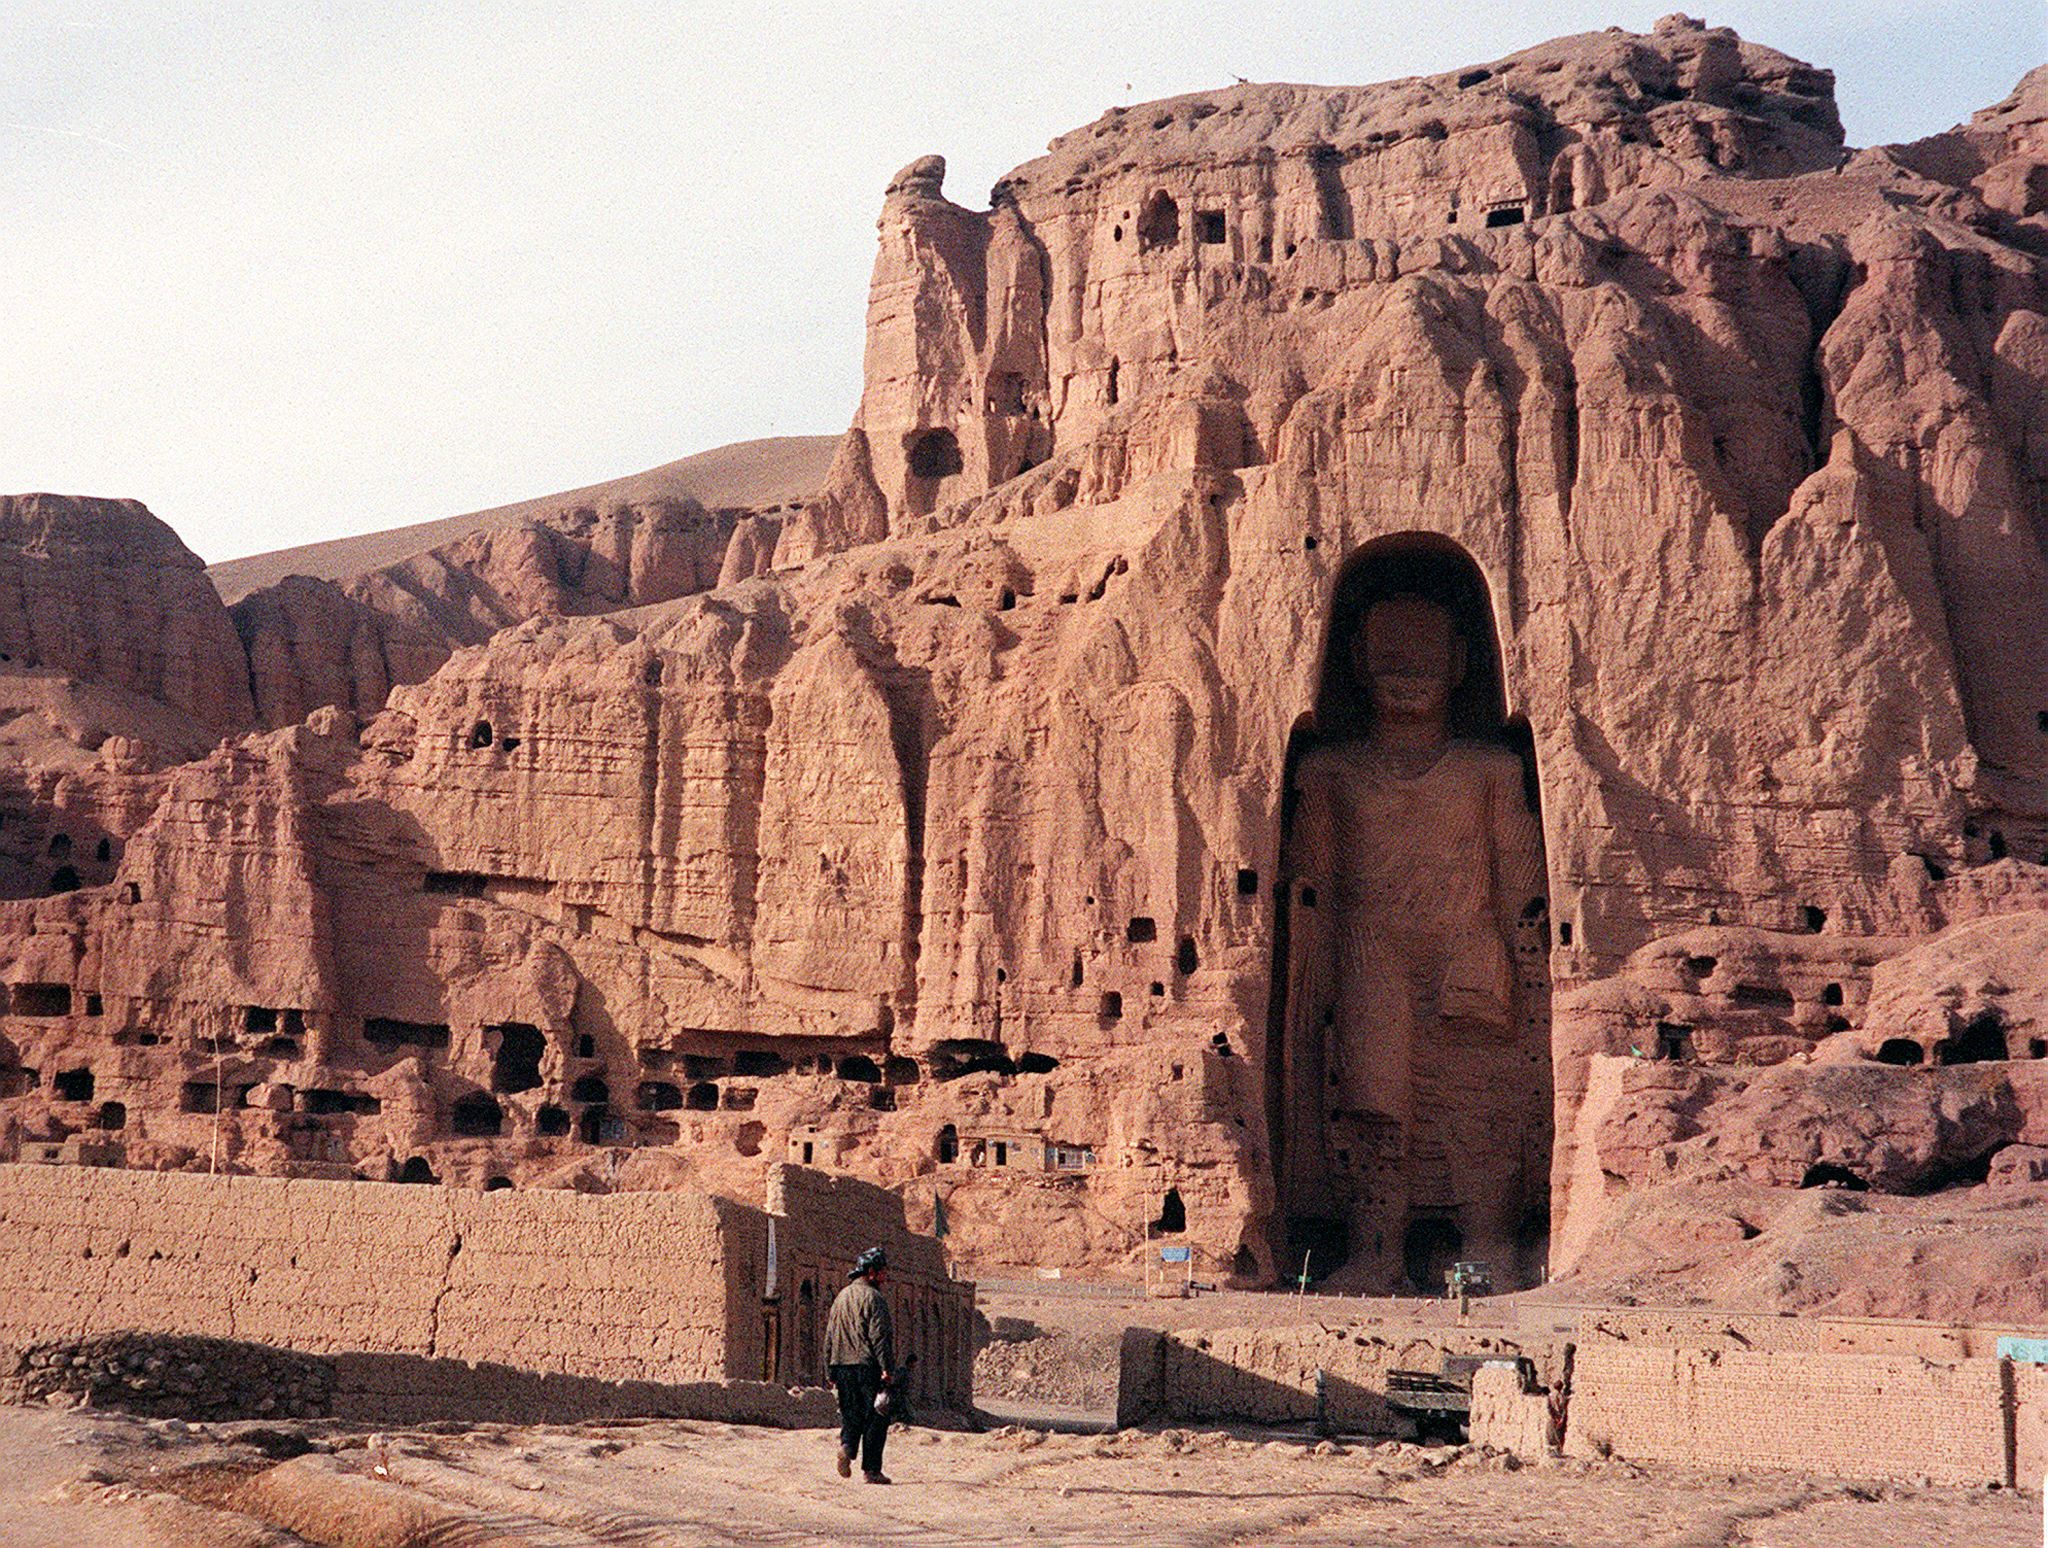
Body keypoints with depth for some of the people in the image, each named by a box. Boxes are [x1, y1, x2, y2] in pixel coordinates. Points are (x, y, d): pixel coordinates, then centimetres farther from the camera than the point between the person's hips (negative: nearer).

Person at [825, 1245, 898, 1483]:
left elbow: (829, 1336, 18)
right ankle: (871, 1469, -1)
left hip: (841, 1365, 7)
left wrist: (831, 1371, 21)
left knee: (850, 1413, 13)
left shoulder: (840, 1297, 16)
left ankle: (847, 1445, -14)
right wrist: (887, 1369, -16)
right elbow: (880, 1336, -15)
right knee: (875, 1418, 0)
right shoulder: (873, 1297, -8)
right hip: (867, 1366, -7)